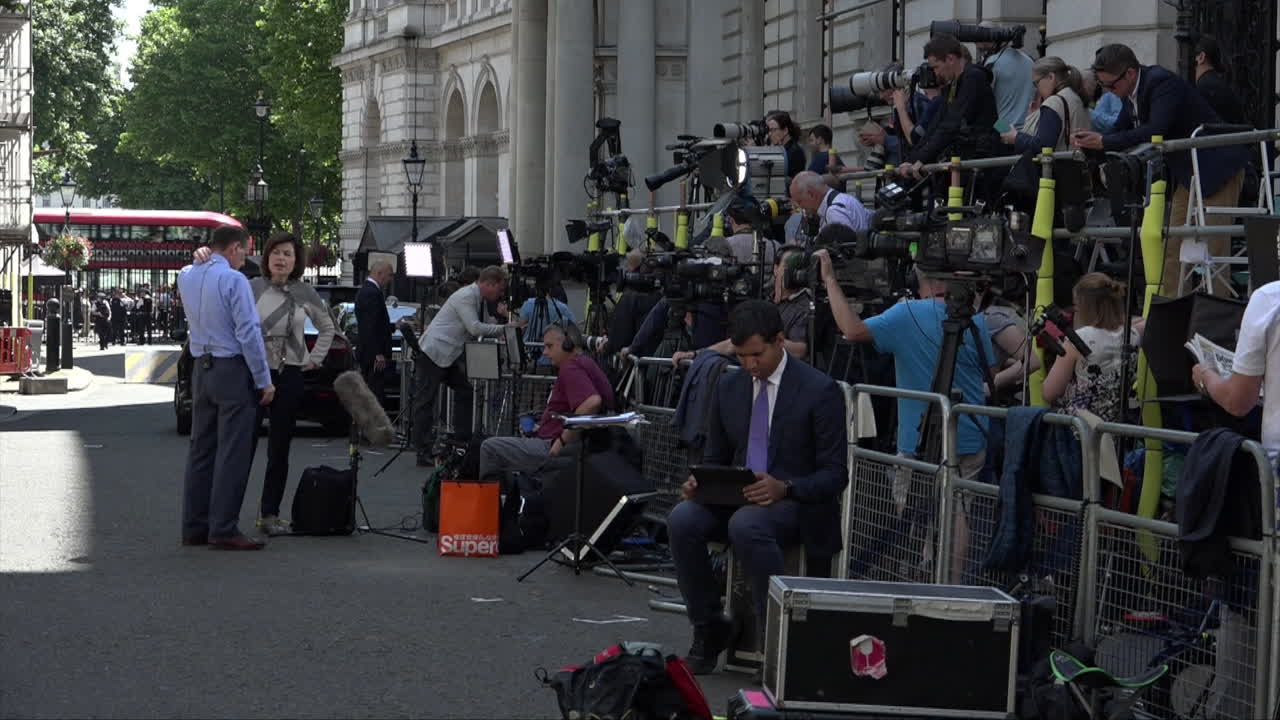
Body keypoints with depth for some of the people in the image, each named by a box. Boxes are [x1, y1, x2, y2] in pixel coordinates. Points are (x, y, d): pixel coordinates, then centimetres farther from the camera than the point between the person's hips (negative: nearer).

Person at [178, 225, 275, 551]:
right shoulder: (233, 280, -13)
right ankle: (223, 529, -6)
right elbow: (248, 332, -16)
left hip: (200, 368, 7)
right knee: (232, 451, -5)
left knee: (201, 448, 12)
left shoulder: (186, 277, 8)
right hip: (232, 368, -7)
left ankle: (194, 526, 15)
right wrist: (264, 379, -11)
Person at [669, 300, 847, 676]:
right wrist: (700, 482, -7)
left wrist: (785, 488, -27)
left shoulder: (819, 390, -9)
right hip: (738, 498, 5)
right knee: (682, 518, -26)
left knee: (747, 524, -38)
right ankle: (708, 630, -10)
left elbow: (835, 475, -9)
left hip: (795, 504, -5)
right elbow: (715, 456, 17)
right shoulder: (729, 386, 9)